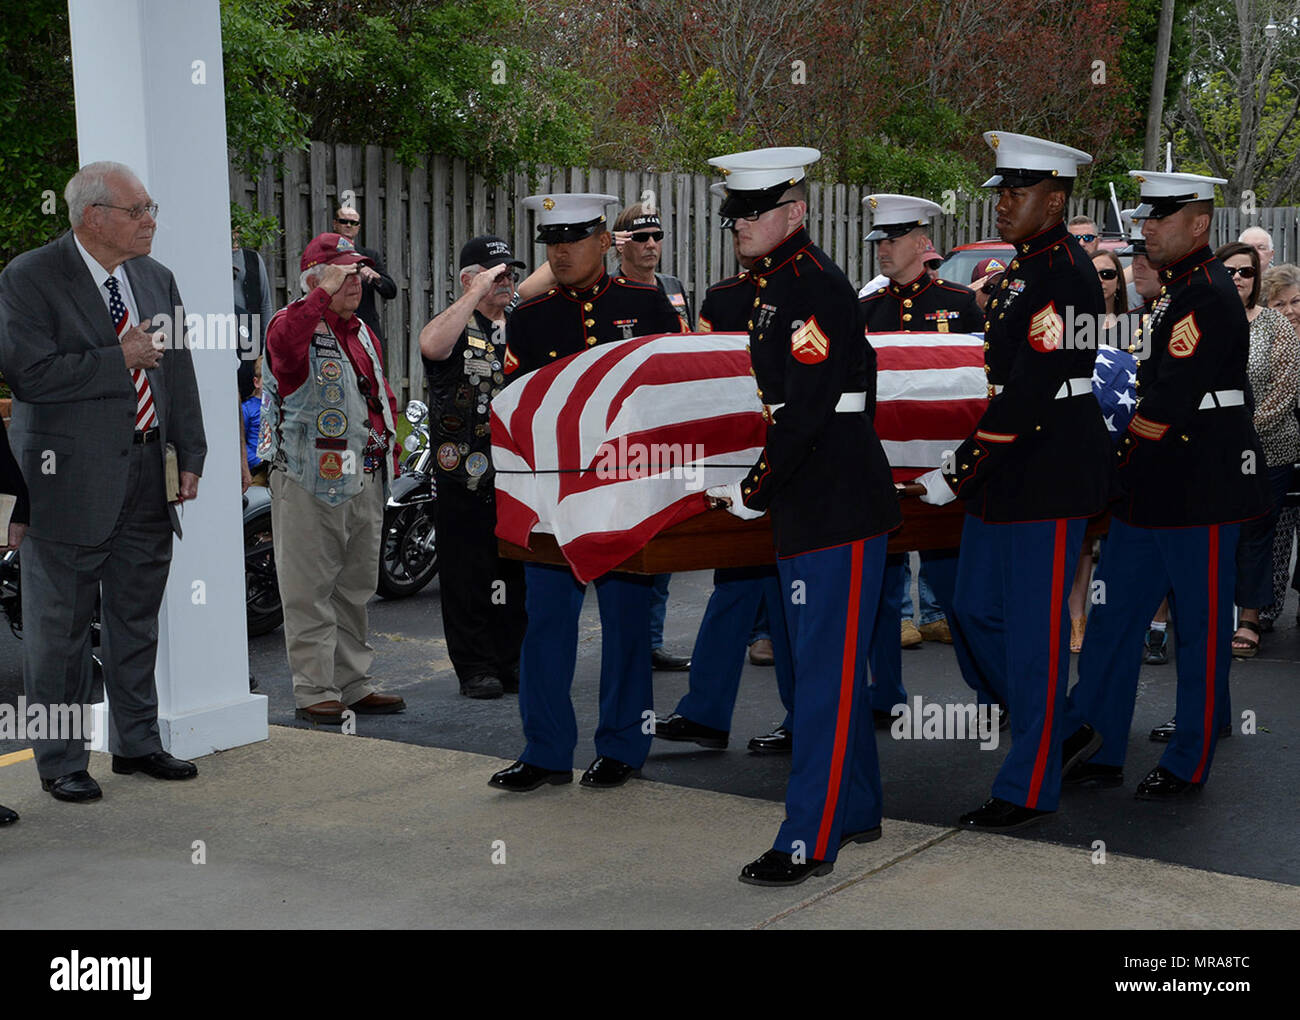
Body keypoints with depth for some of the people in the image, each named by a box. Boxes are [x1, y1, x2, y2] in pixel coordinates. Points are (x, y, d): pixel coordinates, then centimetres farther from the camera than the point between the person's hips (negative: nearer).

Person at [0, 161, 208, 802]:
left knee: (137, 620, 16)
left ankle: (136, 742, 29)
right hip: (72, 479, -6)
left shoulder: (157, 279, 12)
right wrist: (119, 358, -16)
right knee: (60, 629, 3)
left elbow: (179, 373, 14)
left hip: (149, 478, 6)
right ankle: (60, 762, 14)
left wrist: (190, 457, 7)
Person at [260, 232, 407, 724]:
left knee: (356, 587, 13)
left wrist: (387, 446, 15)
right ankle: (314, 691, 3)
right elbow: (282, 343, -34)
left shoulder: (363, 333, 19)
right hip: (311, 480, -8)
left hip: (365, 481, 8)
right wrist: (325, 293, -32)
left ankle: (353, 684, 22)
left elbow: (382, 397, 26)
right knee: (311, 591, -3)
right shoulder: (295, 323, -7)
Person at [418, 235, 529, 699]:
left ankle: (513, 661, 22)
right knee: (468, 574, 0)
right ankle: (475, 667, 9)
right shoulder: (454, 324, -3)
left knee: (518, 572, 11)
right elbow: (431, 346, -28)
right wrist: (477, 293, -22)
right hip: (467, 474, -5)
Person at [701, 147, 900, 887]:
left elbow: (806, 409, -22)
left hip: (840, 509, -10)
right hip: (809, 504, 10)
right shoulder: (773, 285, 14)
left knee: (827, 672, -5)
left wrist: (753, 493, -15)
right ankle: (858, 810, 30)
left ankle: (811, 841, 0)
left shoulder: (816, 289, -16)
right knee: (834, 663, 18)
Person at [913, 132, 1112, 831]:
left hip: (1052, 477, -10)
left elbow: (1030, 393, -23)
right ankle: (1044, 724, 35)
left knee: (1035, 629, -1)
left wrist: (959, 476, -20)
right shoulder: (1023, 267, 14)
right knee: (976, 610, 16)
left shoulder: (1066, 276, -17)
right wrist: (968, 467, 15)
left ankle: (1030, 787, 11)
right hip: (1005, 472, 10)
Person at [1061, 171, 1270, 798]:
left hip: (1201, 489, -9)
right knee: (1112, 618, 9)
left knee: (1201, 629, 4)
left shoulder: (1209, 296, -16)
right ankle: (1100, 750, 17)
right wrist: (1117, 474, 9)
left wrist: (1113, 467, -12)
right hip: (1152, 488, 10)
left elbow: (1171, 400, -21)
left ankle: (1190, 764, 15)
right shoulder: (1171, 290, 14)